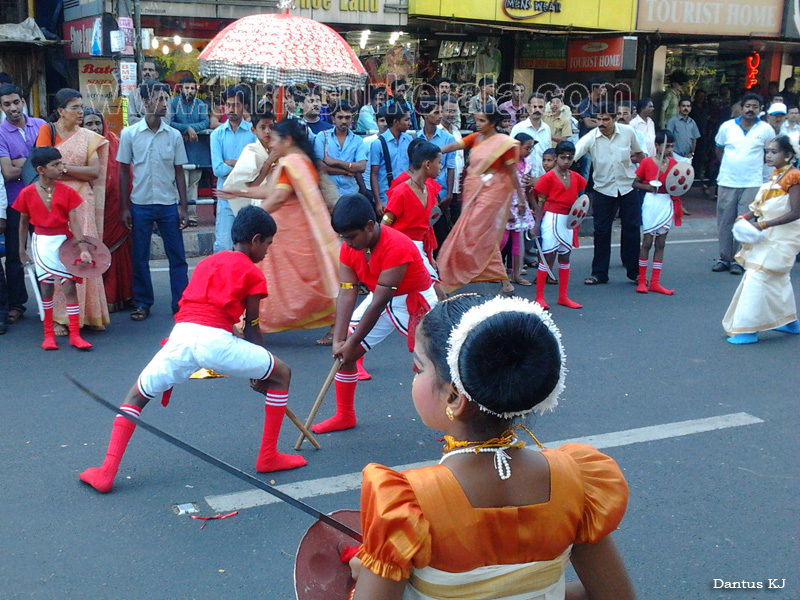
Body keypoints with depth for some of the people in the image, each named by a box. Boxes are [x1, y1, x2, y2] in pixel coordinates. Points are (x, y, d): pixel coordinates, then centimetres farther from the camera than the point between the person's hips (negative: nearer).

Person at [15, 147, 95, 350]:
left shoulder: (67, 192, -4)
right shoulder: (27, 193, -4)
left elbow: (74, 221, -10)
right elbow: (24, 222, 6)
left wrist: (83, 247, -19)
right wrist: (22, 249, 10)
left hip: (65, 242, 0)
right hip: (42, 243, 0)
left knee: (70, 287, -2)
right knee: (46, 287, 7)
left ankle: (75, 334, 4)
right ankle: (49, 334, 18)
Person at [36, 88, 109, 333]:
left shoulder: (88, 137, 10)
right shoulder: (47, 131, 3)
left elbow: (95, 171, 0)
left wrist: (65, 168, -9)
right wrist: (79, 172, -5)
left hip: (82, 201, 2)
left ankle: (88, 313, 6)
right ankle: (60, 317, 0)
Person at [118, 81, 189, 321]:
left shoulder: (174, 135, 3)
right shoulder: (129, 134, -1)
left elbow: (179, 173, 6)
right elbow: (124, 172, 3)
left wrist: (183, 207, 1)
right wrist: (125, 208, -1)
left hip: (169, 204, 1)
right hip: (140, 204, -1)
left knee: (177, 257, 2)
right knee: (140, 258, 6)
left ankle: (181, 304, 10)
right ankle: (142, 303, 19)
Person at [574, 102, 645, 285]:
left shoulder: (628, 132, -8)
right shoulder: (590, 138, -14)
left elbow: (638, 153, 9)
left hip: (628, 186, 1)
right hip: (603, 189, -1)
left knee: (632, 228, 6)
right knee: (601, 231, 3)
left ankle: (634, 270, 19)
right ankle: (599, 273, 13)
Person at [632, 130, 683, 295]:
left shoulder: (673, 163, 6)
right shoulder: (647, 162, -5)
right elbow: (634, 183, -3)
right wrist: (648, 187, -19)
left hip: (667, 204, 4)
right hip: (651, 203, -4)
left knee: (660, 244, 7)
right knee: (647, 242, 0)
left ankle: (655, 282, 11)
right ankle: (642, 281, 10)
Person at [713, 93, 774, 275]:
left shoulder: (766, 130, -2)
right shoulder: (727, 126, 1)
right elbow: (719, 148, 17)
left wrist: (755, 164, 10)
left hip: (751, 184, -2)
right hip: (727, 182, 2)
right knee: (724, 222, 6)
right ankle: (724, 258, 16)